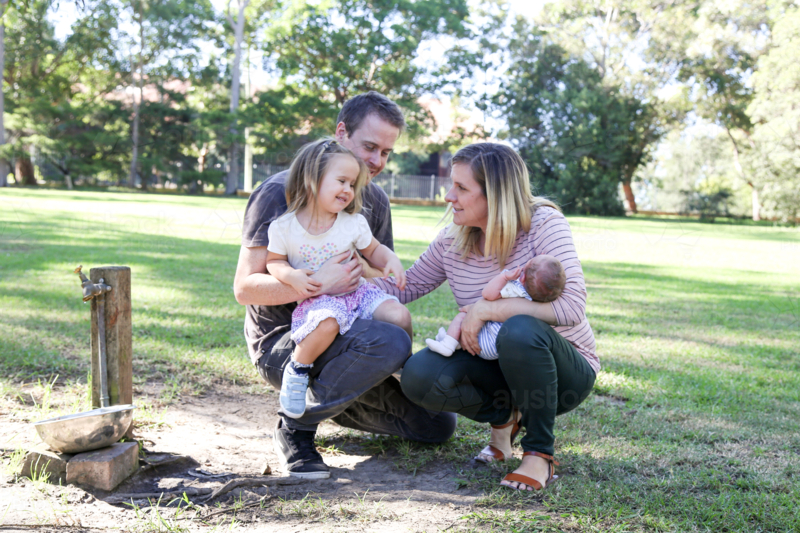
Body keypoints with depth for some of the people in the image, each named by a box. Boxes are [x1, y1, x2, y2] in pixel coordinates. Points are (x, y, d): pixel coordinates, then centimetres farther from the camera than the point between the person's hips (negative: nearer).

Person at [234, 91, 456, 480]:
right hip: (281, 343, -7)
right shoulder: (280, 193, -12)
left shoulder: (375, 200, 10)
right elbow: (244, 287, -17)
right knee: (389, 343, -35)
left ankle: (333, 400, 19)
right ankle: (296, 425, -16)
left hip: (341, 333, 7)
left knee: (437, 425, 2)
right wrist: (318, 285, -32)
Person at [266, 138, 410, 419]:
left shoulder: (354, 223, 0)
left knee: (399, 315, -22)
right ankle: (296, 370, -13)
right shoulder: (284, 227, -6)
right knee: (328, 322, -40)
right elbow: (274, 261, 5)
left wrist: (392, 260, -7)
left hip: (356, 291, 4)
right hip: (315, 298, -3)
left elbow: (374, 250, 14)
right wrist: (292, 276, -16)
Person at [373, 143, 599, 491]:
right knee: (419, 375, -24)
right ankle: (505, 416, 4)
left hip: (565, 370, -4)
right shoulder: (452, 241, -3)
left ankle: (539, 452, -17)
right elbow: (405, 286, 8)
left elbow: (572, 308, -30)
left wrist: (486, 309, -30)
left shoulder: (544, 224, -18)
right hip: (497, 365, 4)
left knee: (520, 331, -39)